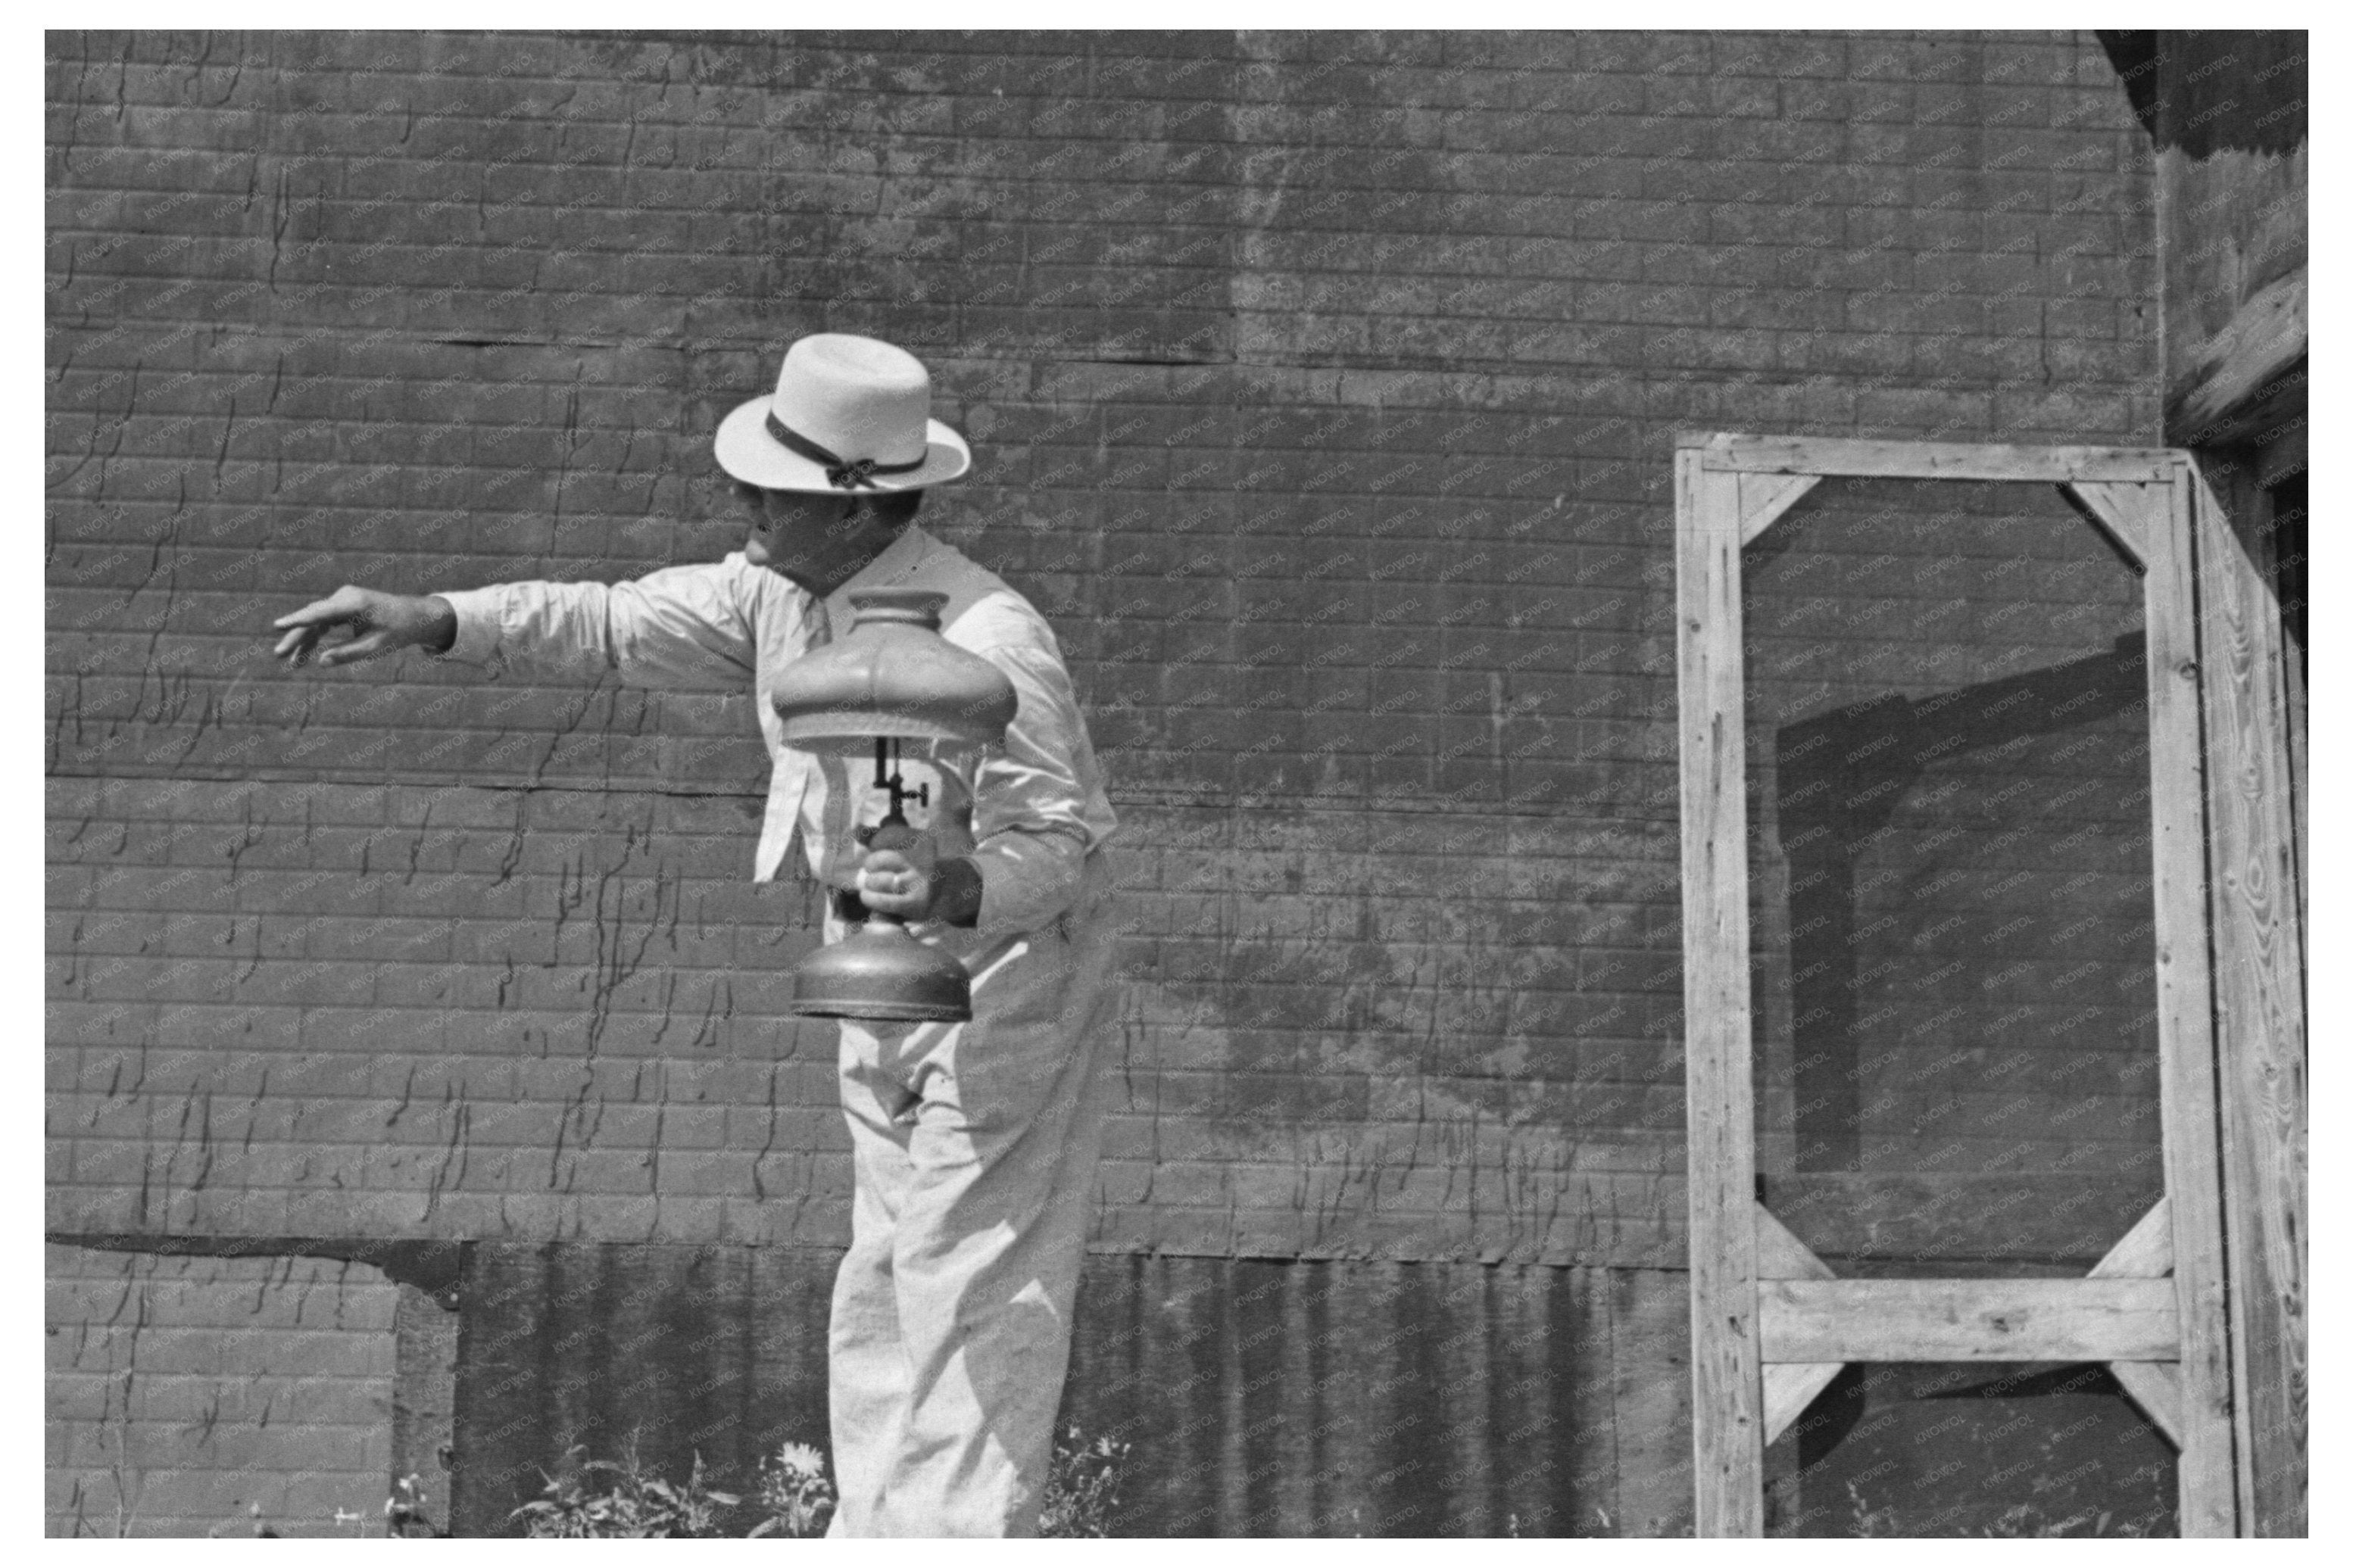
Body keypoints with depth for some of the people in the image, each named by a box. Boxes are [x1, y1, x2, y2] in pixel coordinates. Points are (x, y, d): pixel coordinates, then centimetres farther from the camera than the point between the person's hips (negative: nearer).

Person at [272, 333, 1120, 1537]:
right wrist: (429, 621, -12)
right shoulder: (780, 594, -3)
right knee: (879, 1293, 15)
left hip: (1004, 975, -8)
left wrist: (953, 888, -43)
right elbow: (612, 624, 0)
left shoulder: (986, 645, -27)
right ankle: (872, 1534, 25)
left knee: (971, 1291, -7)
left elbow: (1057, 840, -23)